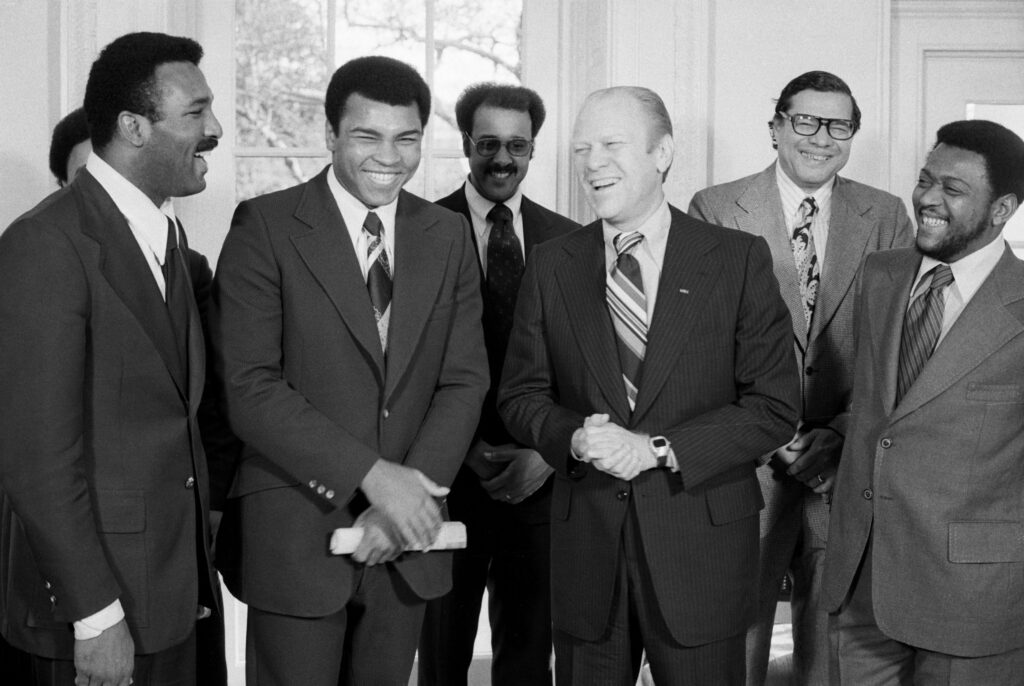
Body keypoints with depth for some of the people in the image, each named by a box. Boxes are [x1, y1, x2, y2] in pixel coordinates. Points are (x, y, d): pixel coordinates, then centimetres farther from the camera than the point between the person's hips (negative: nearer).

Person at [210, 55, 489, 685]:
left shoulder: (448, 236, 7)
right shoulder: (265, 226, -7)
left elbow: (465, 380, 3)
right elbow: (249, 386, -14)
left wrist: (409, 494, -11)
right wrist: (372, 475, -20)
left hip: (405, 539, 4)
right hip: (296, 533, -4)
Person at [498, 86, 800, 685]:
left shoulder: (739, 259, -3)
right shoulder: (551, 266, 5)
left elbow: (775, 407, -6)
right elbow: (522, 396, 8)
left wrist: (657, 449, -16)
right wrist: (573, 438, -14)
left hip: (702, 545, -2)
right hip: (585, 543, 2)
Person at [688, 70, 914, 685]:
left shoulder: (886, 217, 6)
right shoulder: (714, 210, 0)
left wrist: (839, 432, -9)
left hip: (848, 460, 2)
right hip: (748, 462, -2)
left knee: (834, 635, 10)